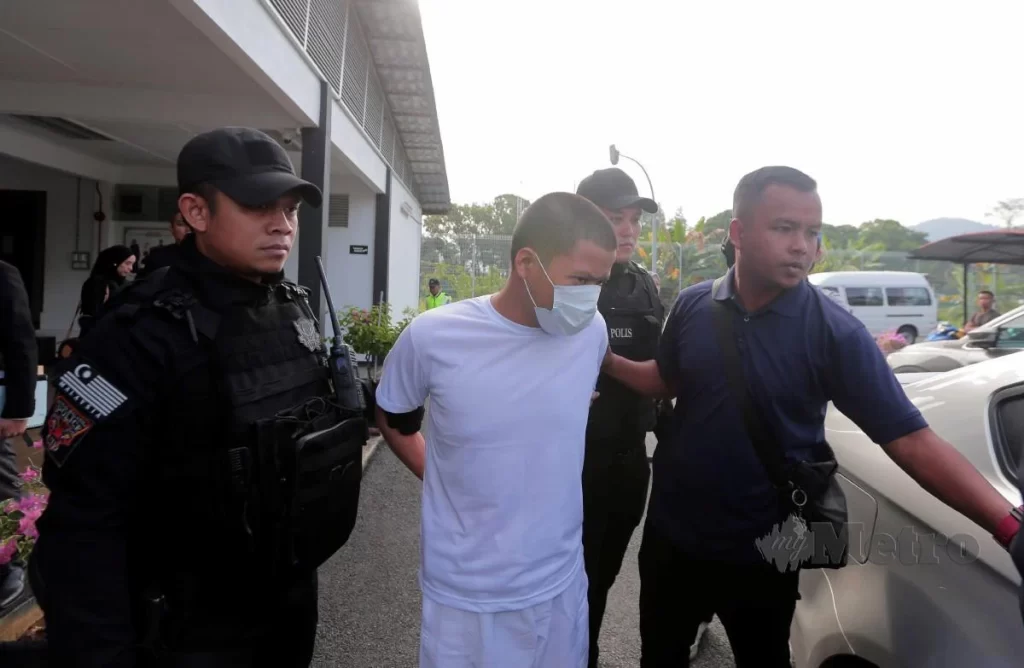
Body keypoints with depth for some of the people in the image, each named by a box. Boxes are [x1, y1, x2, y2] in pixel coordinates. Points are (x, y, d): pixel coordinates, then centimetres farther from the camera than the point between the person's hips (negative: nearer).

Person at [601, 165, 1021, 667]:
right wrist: (609, 362, -6)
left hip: (762, 555, -2)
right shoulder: (693, 306, -8)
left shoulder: (834, 332, -17)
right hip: (672, 535, 3)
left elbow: (911, 440, -21)